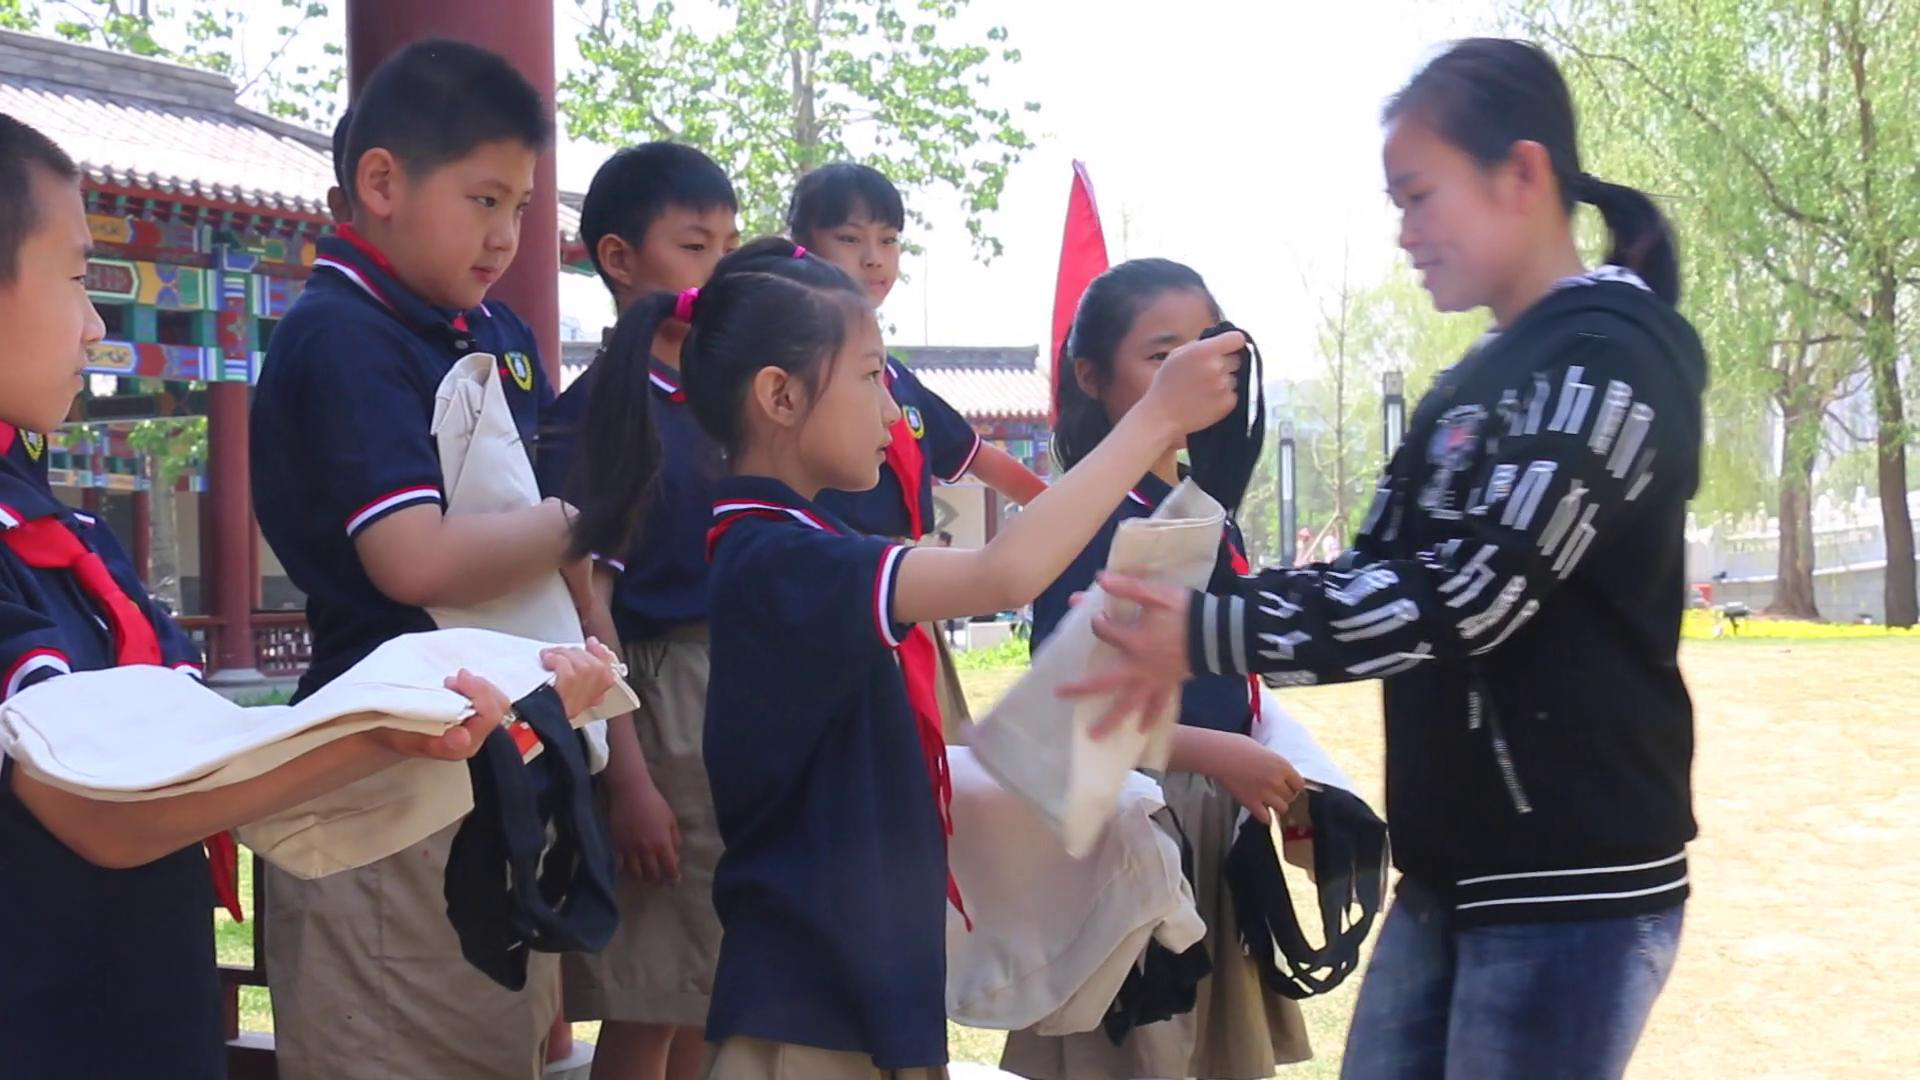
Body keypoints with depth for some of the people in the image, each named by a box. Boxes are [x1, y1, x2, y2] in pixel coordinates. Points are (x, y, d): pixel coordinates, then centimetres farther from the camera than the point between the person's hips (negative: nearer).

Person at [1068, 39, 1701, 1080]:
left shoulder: (1608, 354, -13)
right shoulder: (1480, 380, 16)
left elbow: (1465, 594, -22)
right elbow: (1380, 570, 12)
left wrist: (1208, 636, -22)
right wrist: (1188, 613, -3)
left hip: (1571, 878, -9)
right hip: (1457, 869, 9)